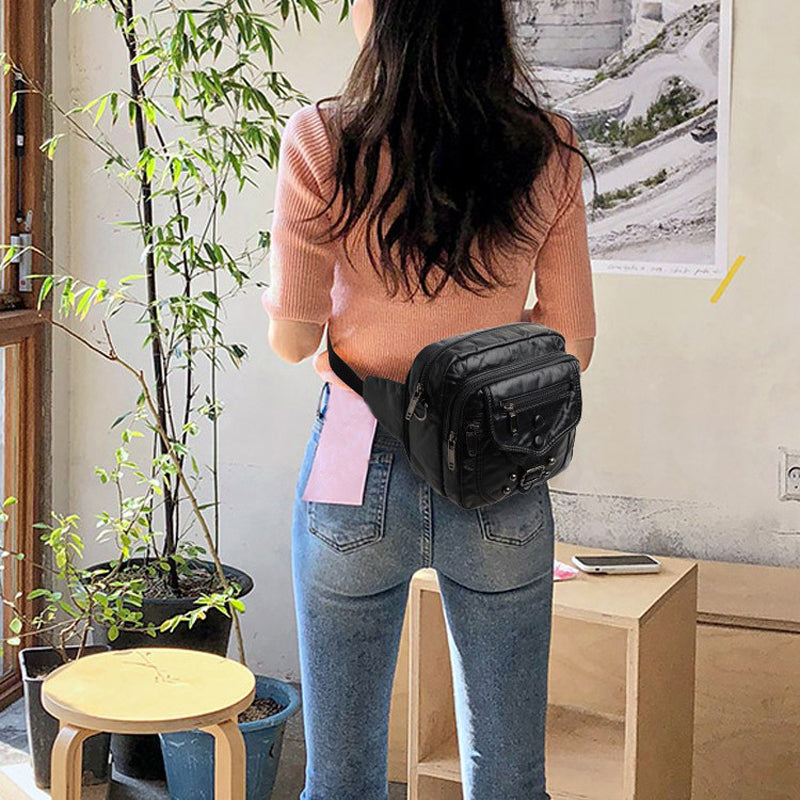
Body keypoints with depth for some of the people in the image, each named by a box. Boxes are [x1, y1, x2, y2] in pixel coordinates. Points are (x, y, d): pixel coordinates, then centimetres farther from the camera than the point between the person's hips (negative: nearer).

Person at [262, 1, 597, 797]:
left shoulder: (322, 141, -11)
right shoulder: (549, 150, -4)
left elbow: (291, 338, -7)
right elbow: (572, 342, 1)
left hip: (358, 474, -2)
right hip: (502, 490, 2)